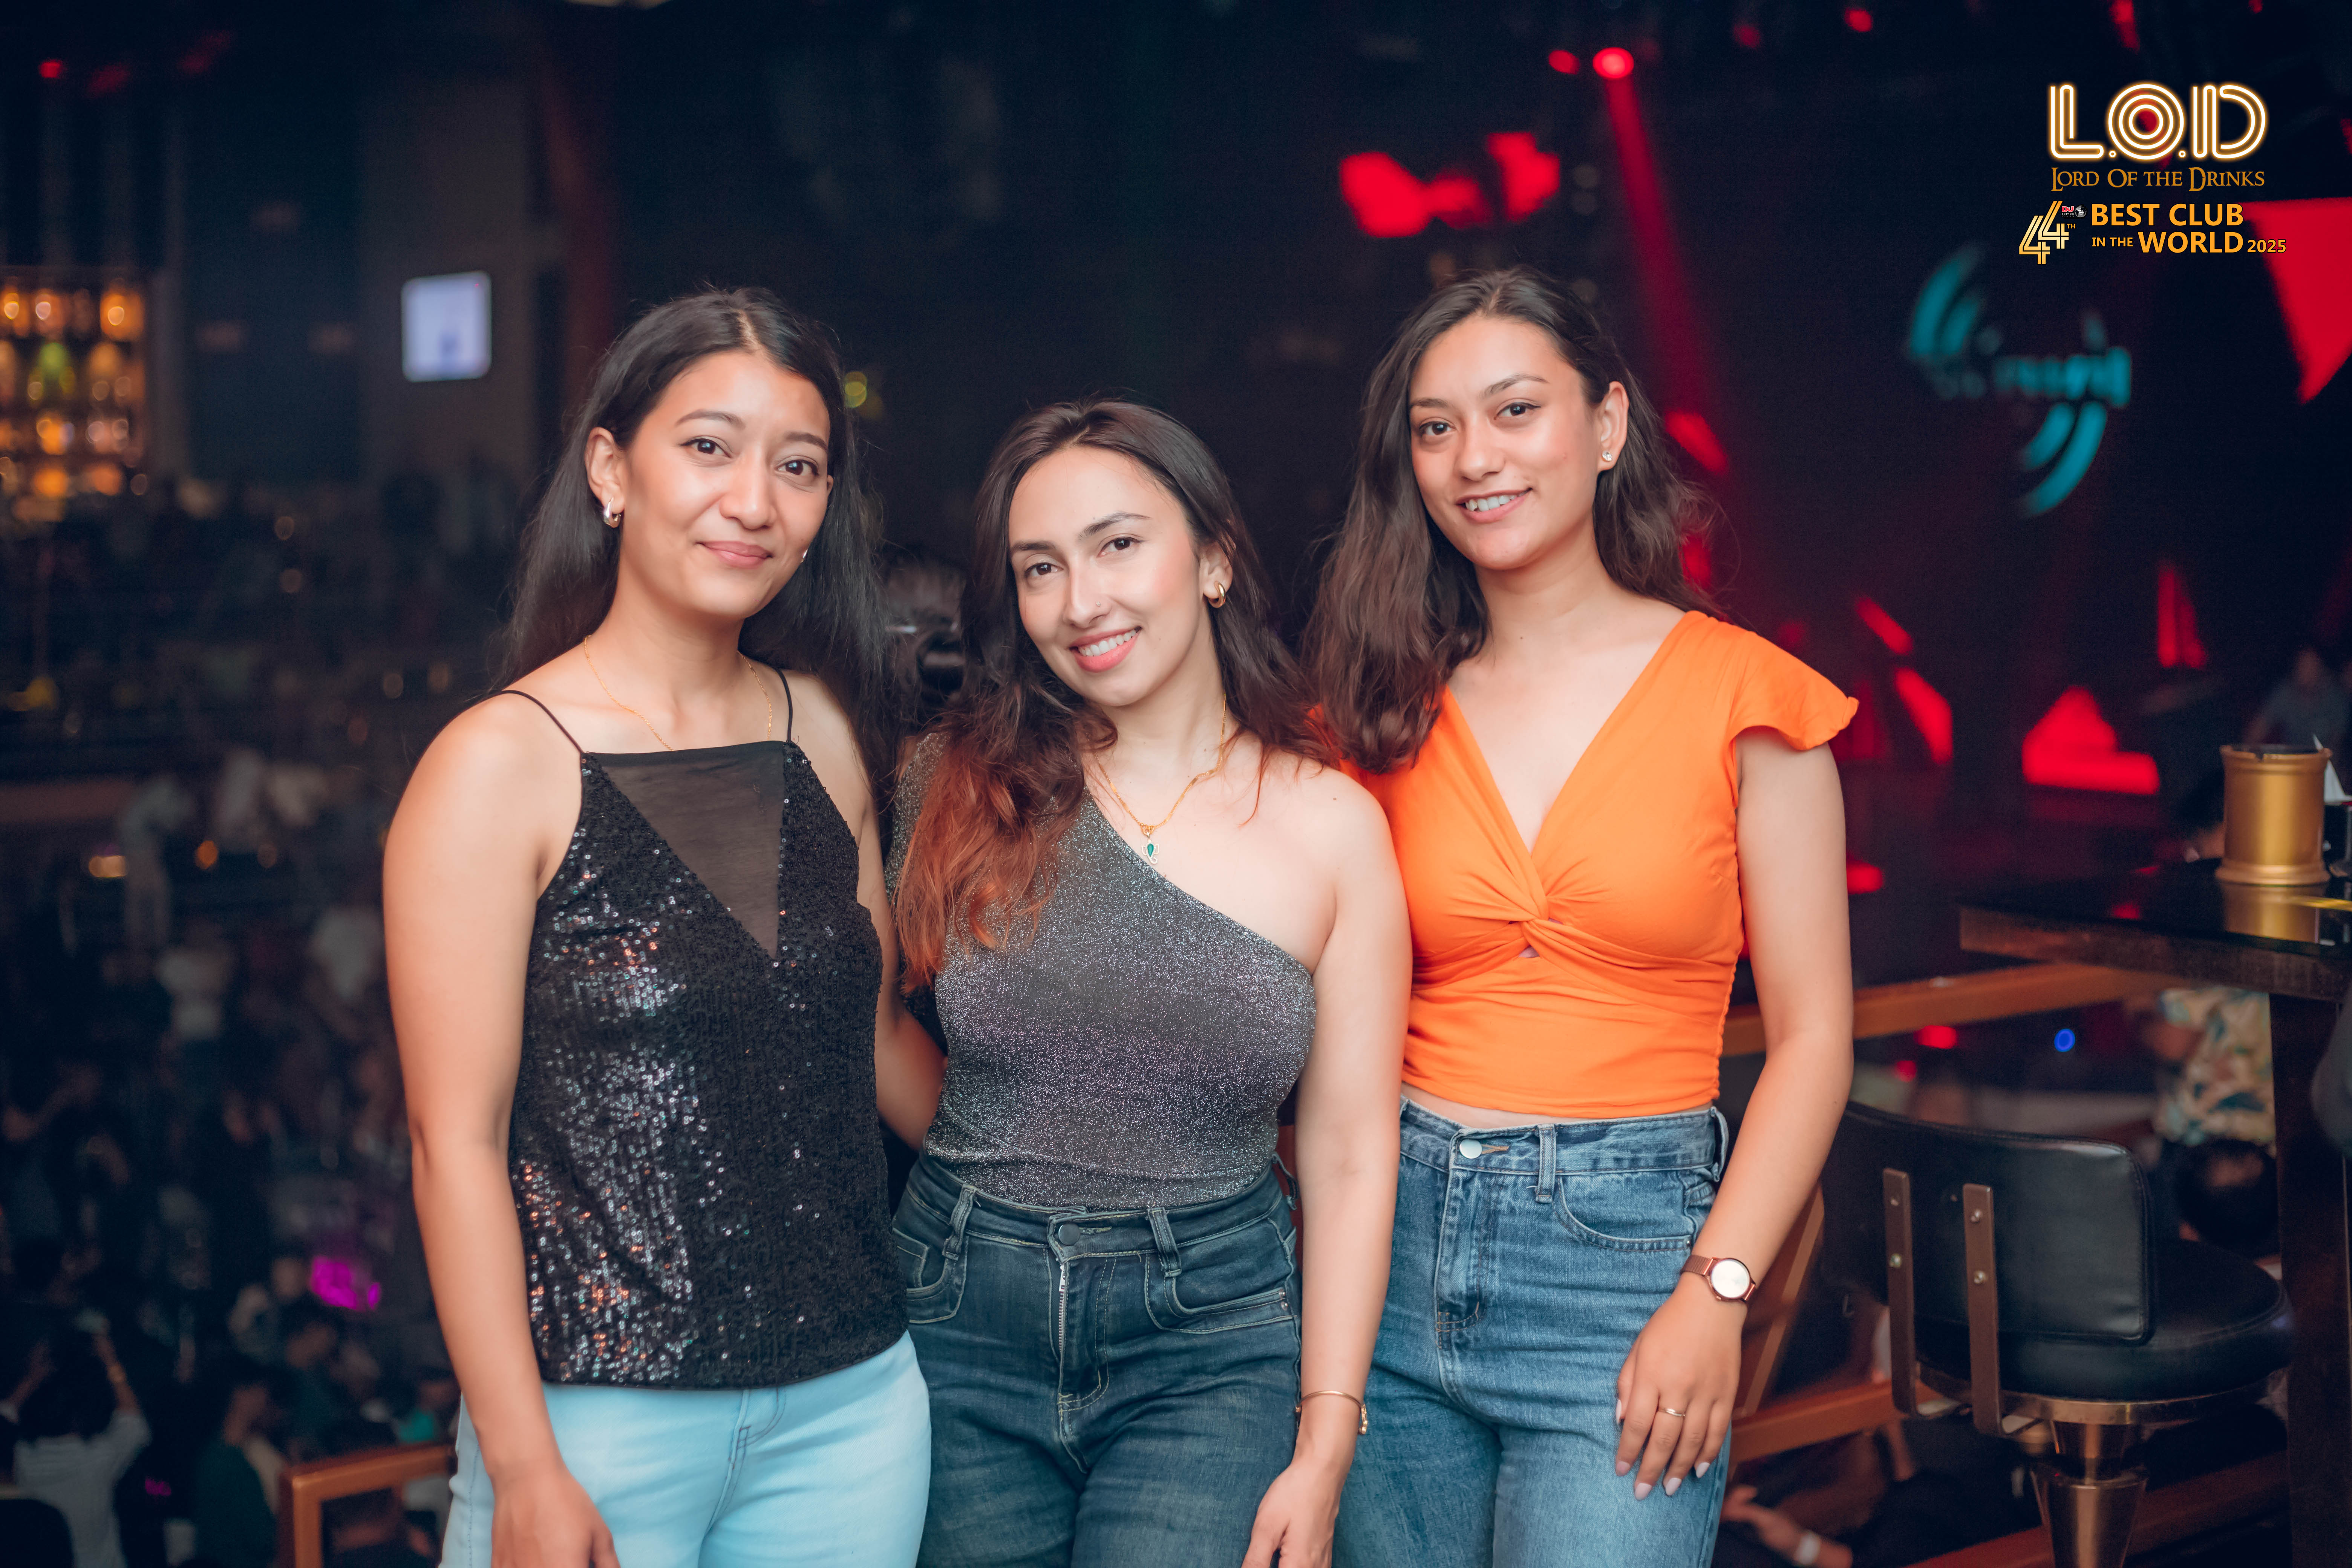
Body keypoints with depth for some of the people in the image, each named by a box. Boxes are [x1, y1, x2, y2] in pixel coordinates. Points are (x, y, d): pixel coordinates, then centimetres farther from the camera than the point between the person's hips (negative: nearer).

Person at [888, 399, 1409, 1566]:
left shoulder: (1330, 825, -2)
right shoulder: (960, 789, -1)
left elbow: (1350, 1161, -1)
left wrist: (1324, 1449, -3)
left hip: (1208, 1348, -1)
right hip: (962, 1328, 2)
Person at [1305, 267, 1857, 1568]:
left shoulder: (1739, 698, -2)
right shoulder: (1389, 707, 6)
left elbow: (1811, 1034, -3)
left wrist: (1716, 1294, -12)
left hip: (1628, 1243, -3)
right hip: (1395, 1230, 3)